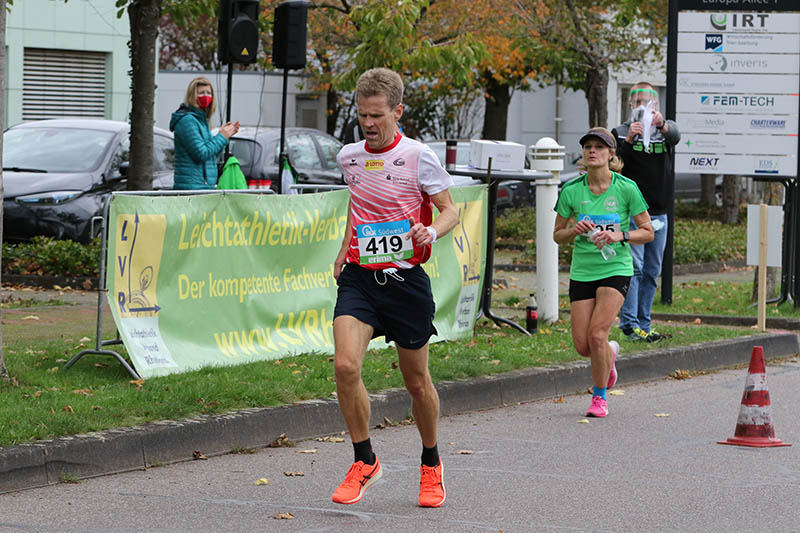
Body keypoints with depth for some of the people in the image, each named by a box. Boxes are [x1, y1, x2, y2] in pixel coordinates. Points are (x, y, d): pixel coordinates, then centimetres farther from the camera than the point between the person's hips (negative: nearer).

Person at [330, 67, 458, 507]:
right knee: (345, 365, -19)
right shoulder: (349, 157, 7)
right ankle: (364, 463, -3)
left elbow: (450, 210, -1)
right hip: (359, 277, 3)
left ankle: (431, 465, 32)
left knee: (417, 383, 8)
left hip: (406, 279, -3)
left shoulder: (418, 157, -7)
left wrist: (431, 231, -22)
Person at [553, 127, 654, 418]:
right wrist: (574, 230, -15)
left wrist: (619, 235, -17)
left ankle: (600, 396, 4)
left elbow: (647, 232, 0)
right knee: (582, 346, -1)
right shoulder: (571, 190, -2)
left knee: (597, 334, -18)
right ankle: (610, 353, 37)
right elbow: (557, 235, 7)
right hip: (582, 271, 3)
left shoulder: (626, 188, -7)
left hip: (616, 269, -3)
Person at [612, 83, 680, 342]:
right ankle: (629, 324, -15)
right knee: (633, 267, -13)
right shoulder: (620, 133, 3)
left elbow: (675, 136, -16)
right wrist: (628, 140, -24)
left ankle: (644, 325, 13)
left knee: (652, 271, 8)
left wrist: (662, 124, -39)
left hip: (658, 212, 4)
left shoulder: (665, 129, 9)